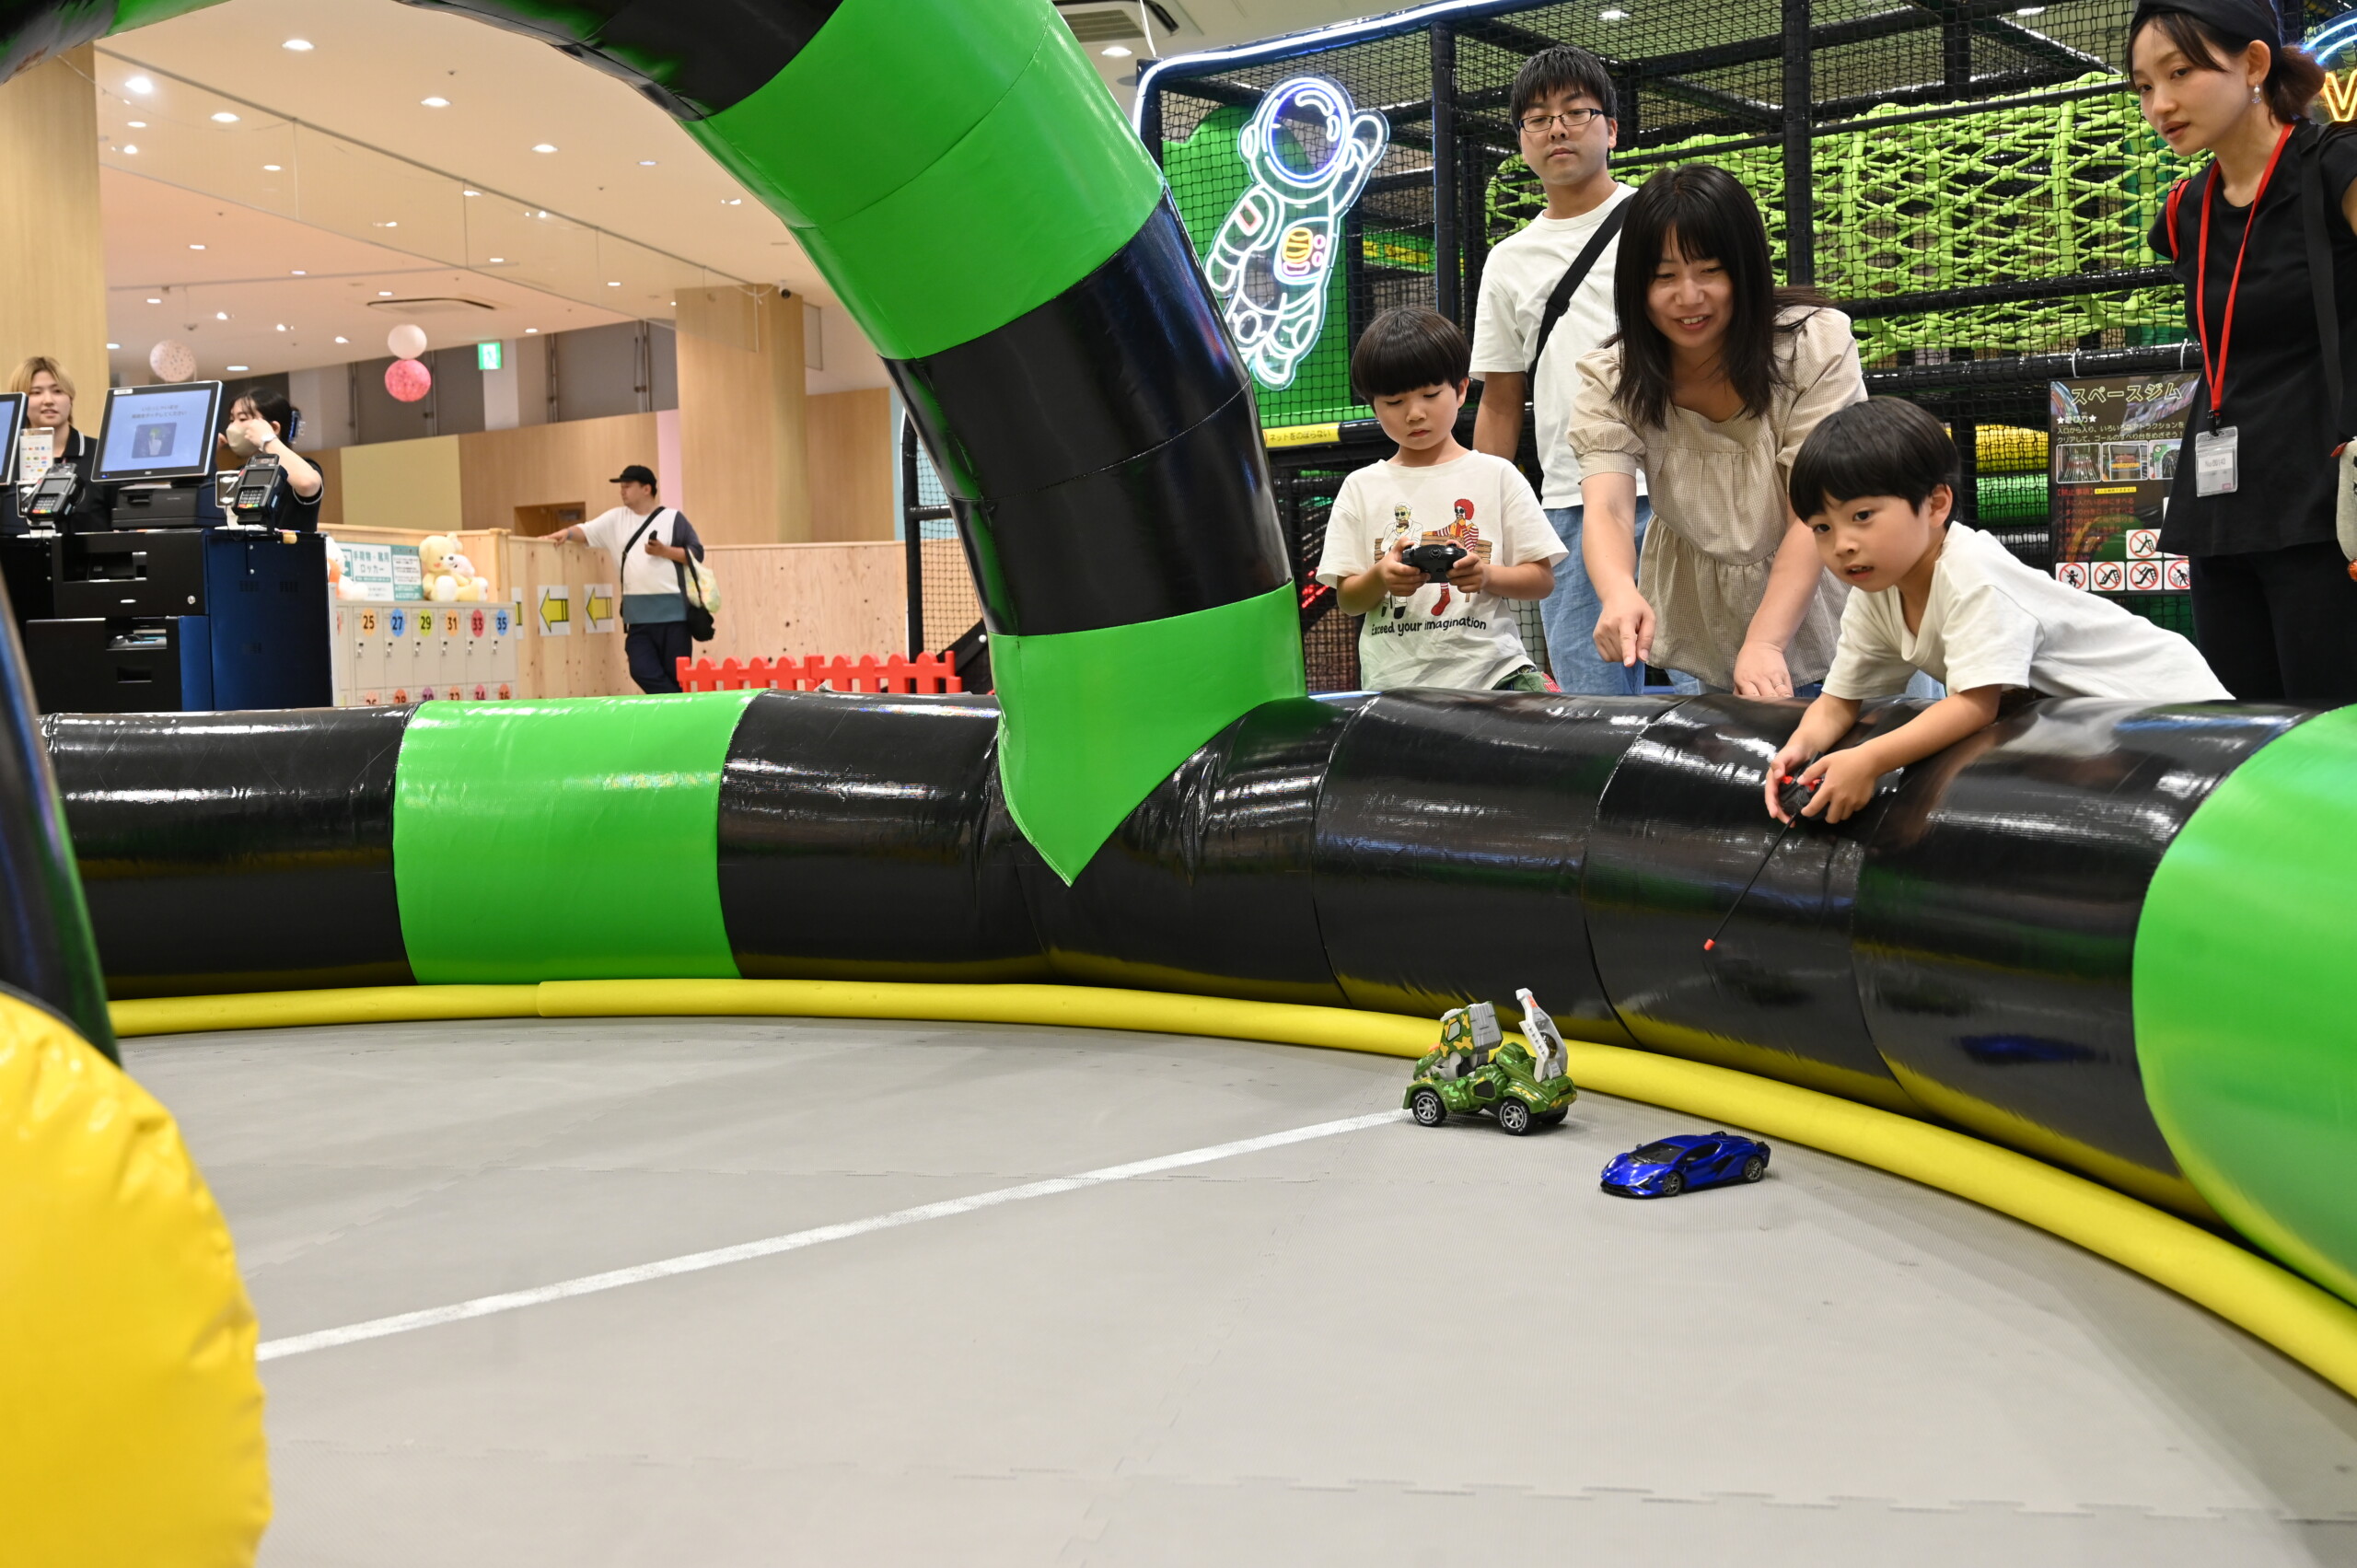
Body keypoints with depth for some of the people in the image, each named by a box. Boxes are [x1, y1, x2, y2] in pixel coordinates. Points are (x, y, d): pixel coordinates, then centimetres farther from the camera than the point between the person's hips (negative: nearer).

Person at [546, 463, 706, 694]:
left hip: (672, 609, -4)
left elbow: (696, 553, -2)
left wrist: (664, 551, -13)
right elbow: (585, 531, 6)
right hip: (637, 613, 4)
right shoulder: (616, 518, 13)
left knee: (676, 674, -1)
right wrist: (566, 533, -13)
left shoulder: (672, 518, 1)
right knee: (643, 671, -2)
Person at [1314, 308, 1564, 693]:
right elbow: (1348, 601, 9)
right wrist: (1380, 578, -12)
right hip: (1394, 683, 1)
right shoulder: (1362, 487, 11)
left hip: (1491, 671, -1)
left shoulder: (1495, 475, 9)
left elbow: (1542, 578, 6)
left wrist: (1487, 575, -13)